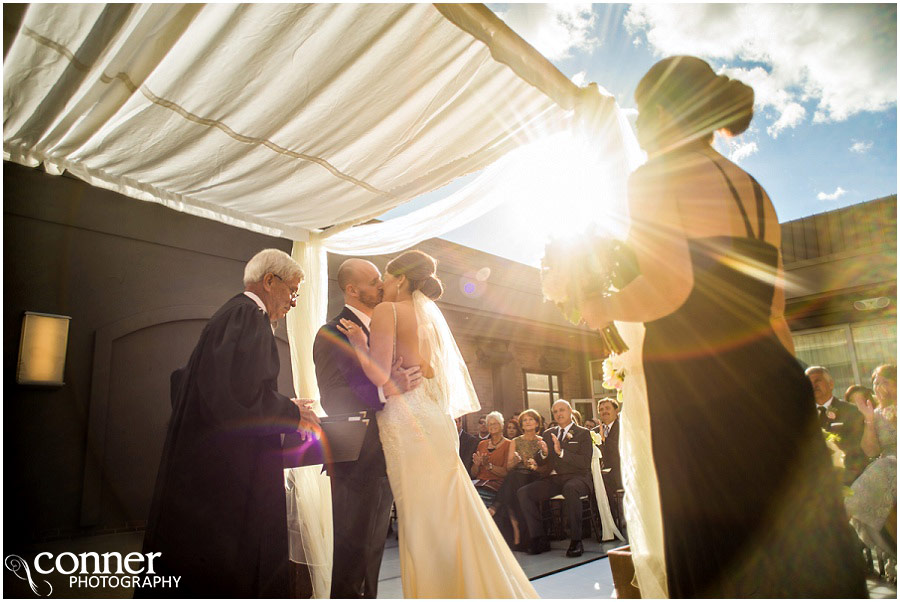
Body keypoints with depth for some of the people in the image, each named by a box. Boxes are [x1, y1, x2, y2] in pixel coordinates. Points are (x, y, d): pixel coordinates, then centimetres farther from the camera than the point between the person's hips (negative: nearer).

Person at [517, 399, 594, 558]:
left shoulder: (583, 433, 5)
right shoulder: (548, 434, 20)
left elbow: (585, 462, -8)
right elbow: (539, 462, 16)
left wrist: (561, 452, -18)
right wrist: (544, 453, -7)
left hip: (576, 477, -5)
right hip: (553, 479, 5)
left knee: (570, 489, -40)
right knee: (523, 493, -18)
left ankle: (576, 540, -27)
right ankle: (540, 539, -11)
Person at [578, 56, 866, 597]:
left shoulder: (654, 181, -5)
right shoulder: (755, 191, 18)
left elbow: (669, 285, -20)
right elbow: (773, 311, 18)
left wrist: (603, 308, -2)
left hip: (702, 399, -8)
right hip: (777, 390, 8)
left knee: (723, 565, 3)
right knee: (796, 561, 16)